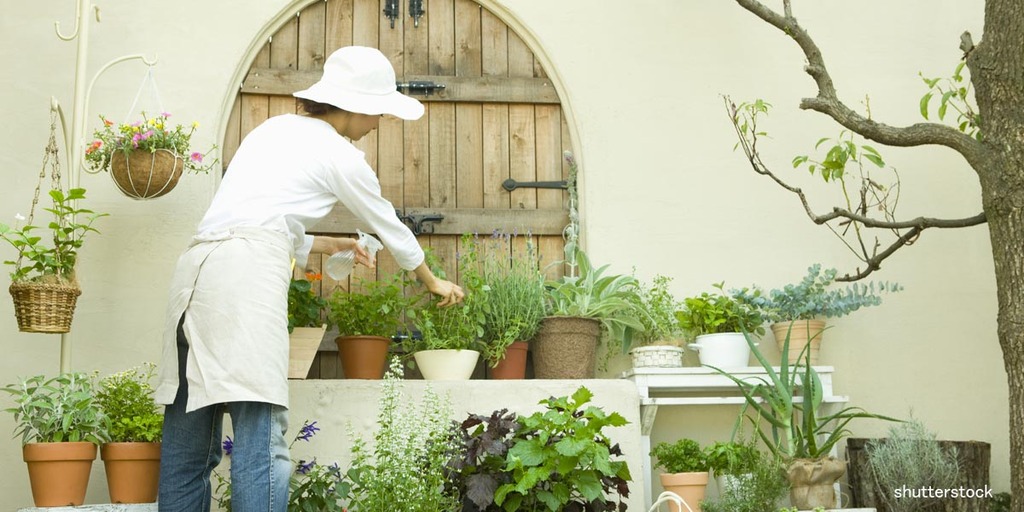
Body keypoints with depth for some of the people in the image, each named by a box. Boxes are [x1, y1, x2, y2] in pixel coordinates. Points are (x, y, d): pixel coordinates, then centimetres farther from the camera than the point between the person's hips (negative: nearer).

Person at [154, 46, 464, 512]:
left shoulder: (275, 129, 26)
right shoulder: (338, 155, 7)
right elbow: (389, 228, 20)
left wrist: (327, 245, 42)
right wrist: (433, 282, 36)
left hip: (196, 265, 8)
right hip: (247, 270, -8)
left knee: (188, 445, 8)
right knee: (261, 438, -13)